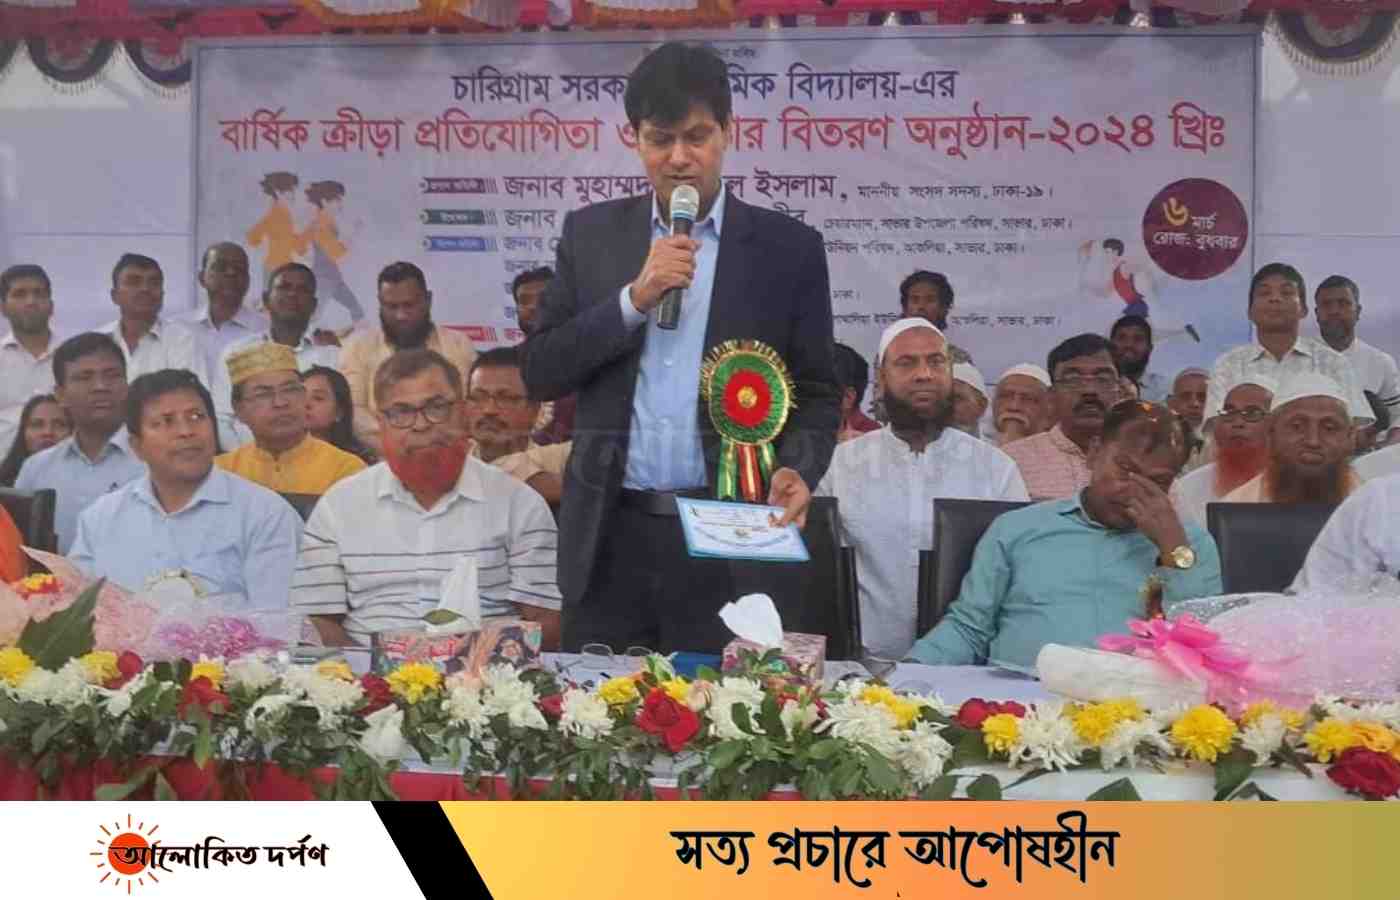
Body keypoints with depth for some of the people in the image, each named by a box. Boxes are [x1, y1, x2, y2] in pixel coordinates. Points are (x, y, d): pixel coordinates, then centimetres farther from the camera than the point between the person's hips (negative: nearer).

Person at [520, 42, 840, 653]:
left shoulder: (789, 247, 3)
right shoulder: (591, 233, 8)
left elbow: (817, 393, 5)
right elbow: (540, 373, 3)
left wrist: (797, 470, -14)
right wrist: (634, 298, -10)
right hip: (609, 538, 2)